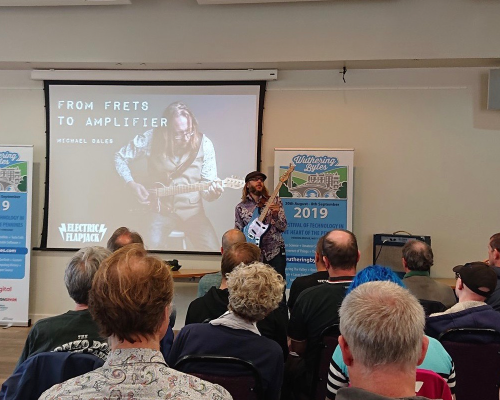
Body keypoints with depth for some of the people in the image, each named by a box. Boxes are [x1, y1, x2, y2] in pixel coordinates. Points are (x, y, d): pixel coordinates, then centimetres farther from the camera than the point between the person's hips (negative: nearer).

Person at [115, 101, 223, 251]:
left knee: (211, 249, -16)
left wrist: (213, 192, -27)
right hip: (159, 208, 0)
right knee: (154, 244, -25)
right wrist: (132, 184, -7)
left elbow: (207, 186, -4)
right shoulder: (151, 138, -10)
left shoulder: (204, 144, -8)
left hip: (191, 210, 1)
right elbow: (120, 157, 6)